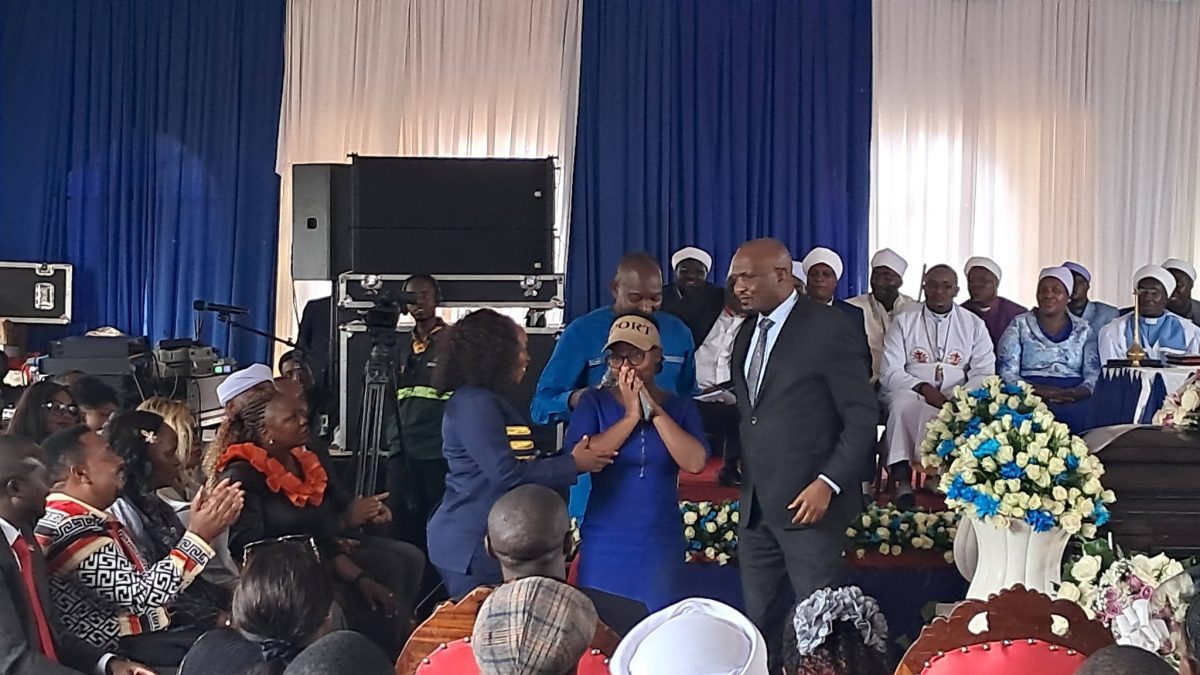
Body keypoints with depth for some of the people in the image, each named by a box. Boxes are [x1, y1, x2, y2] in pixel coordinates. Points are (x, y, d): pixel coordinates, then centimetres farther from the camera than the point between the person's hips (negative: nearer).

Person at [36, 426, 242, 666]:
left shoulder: (94, 519, 13)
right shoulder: (70, 526, -19)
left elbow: (148, 579, 11)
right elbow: (141, 597, -21)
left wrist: (198, 526, 3)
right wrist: (197, 537, -15)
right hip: (123, 654, -10)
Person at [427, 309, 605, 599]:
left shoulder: (482, 401, 17)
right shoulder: (475, 404, -16)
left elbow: (520, 459, 19)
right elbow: (506, 473, -23)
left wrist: (574, 457, 9)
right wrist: (572, 465, -15)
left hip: (480, 540, 10)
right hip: (472, 545, -10)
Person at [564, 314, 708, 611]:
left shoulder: (681, 406, 4)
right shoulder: (594, 402, 2)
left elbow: (695, 462, -11)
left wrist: (655, 411, -13)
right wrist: (631, 416, -13)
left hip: (660, 544, 1)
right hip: (603, 544, -1)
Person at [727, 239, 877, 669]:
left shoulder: (830, 329, -9)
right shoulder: (747, 333, 14)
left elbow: (862, 418, -11)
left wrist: (828, 484, -18)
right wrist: (737, 465, 5)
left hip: (807, 502, -7)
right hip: (755, 505, 7)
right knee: (759, 623, 10)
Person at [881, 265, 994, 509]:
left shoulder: (974, 324, 12)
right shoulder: (904, 321, 9)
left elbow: (984, 373, 5)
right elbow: (890, 372, 1)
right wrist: (923, 388, -16)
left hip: (956, 399, 1)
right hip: (910, 391, 0)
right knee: (902, 402, -37)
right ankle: (902, 479, -35)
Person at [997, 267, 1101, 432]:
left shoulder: (1082, 330, 17)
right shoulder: (1019, 326, 12)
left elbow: (1094, 375, 9)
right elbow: (1007, 374, 2)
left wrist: (1074, 393, -13)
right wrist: (1042, 391, -14)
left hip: (1075, 400, 2)